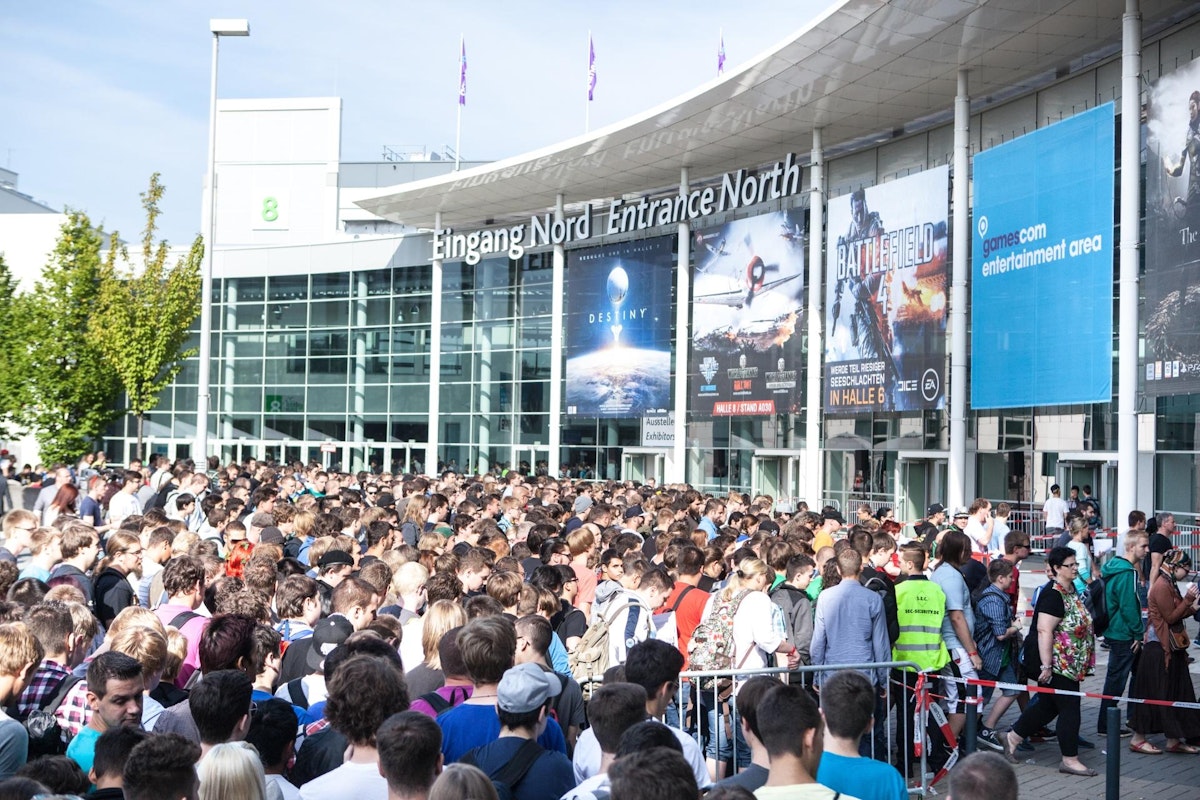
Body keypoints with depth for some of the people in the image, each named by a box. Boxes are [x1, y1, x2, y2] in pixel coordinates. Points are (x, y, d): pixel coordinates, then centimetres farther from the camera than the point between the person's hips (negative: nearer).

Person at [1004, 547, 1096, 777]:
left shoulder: (1071, 590, 11)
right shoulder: (1053, 595, -20)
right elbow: (1044, 631, -25)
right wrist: (1046, 666, -26)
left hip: (1068, 662, 10)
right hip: (1056, 662, -10)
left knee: (1048, 704, 16)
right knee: (1069, 708, -3)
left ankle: (1012, 737, 27)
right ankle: (1070, 759, 8)